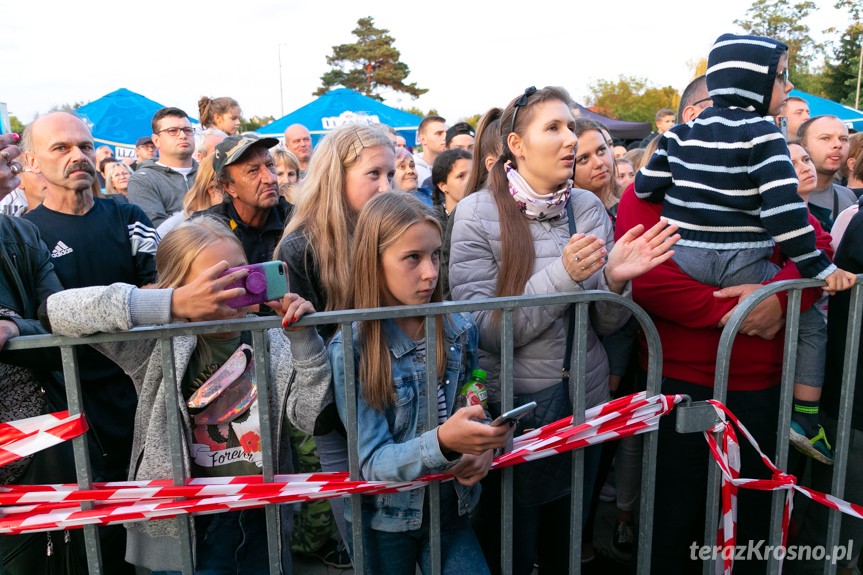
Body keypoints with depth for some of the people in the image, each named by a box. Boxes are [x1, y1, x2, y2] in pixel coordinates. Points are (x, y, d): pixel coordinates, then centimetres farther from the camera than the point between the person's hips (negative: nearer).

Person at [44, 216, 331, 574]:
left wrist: (304, 336, -23)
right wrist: (172, 303, -35)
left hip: (263, 520, 3)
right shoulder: (159, 346, -12)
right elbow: (58, 310, -23)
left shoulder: (272, 342, -4)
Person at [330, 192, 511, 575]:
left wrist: (483, 447, -16)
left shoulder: (460, 330, -7)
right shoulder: (350, 349, -19)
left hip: (450, 510, 3)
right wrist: (442, 442, -38)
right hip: (383, 520, -2)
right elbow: (372, 461, -20)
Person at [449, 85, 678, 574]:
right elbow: (487, 331, -19)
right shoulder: (478, 214, -13)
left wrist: (615, 279, -19)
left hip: (585, 404, 4)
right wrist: (564, 275, -27)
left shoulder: (589, 208, -1)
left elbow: (607, 325, 2)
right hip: (511, 407, -4)